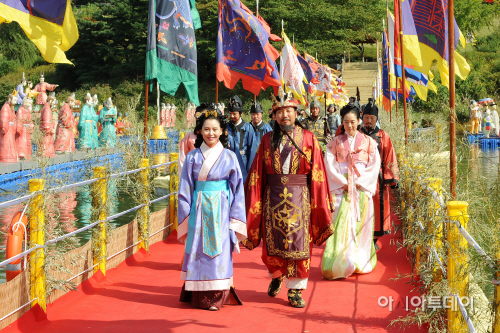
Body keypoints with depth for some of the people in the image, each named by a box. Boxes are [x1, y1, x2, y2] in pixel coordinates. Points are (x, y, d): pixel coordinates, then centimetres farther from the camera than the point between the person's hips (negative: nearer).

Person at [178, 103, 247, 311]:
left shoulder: (229, 157, 2)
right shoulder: (193, 157, 3)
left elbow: (237, 187, 3)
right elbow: (185, 189, 5)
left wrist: (235, 216, -2)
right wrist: (186, 215, -1)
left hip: (221, 210, 0)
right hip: (199, 209, 1)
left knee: (219, 251, 0)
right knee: (199, 251, 3)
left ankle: (216, 297, 10)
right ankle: (199, 296, 13)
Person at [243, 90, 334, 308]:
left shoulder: (308, 139, 2)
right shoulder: (268, 140, 6)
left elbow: (317, 174, 0)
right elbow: (257, 173, 7)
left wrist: (323, 205, -3)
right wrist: (254, 200, 3)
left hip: (299, 197, -1)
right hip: (273, 197, 1)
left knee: (298, 242, 1)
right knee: (273, 241, 8)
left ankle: (295, 290, 12)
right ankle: (277, 276, 35)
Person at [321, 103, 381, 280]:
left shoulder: (368, 141, 7)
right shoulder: (335, 142, 6)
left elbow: (375, 165, 2)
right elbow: (329, 165, 1)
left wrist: (359, 182, -7)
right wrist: (344, 182, -9)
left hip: (362, 188, 1)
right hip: (342, 188, -1)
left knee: (361, 224, 2)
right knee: (341, 224, -9)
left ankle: (360, 262, 13)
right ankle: (339, 264, -8)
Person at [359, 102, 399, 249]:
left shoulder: (383, 136, 6)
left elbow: (390, 158, 4)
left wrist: (392, 177, -3)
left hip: (377, 178, 0)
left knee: (378, 206, 1)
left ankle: (374, 239, 12)